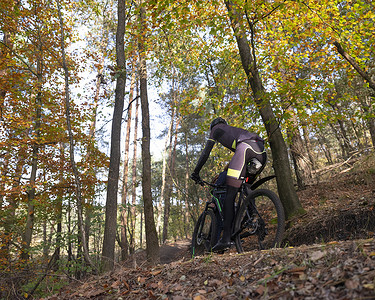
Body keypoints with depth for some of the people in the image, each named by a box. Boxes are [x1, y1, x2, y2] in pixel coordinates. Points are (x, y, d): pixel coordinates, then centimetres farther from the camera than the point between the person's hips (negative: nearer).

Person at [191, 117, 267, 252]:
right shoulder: (234, 130, 45)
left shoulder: (216, 129, 28)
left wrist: (196, 172, 27)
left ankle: (226, 238, -17)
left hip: (245, 148, -7)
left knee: (230, 196, -10)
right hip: (261, 151, 7)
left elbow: (206, 152, 22)